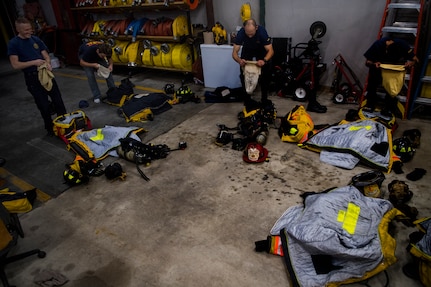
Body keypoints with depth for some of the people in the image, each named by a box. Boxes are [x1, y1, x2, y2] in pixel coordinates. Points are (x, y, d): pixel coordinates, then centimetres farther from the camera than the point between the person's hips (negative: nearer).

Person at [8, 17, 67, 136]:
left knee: (58, 100, 10)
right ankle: (50, 128, 21)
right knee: (43, 105, 4)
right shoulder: (13, 43, -7)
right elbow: (15, 64, -12)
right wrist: (33, 62, -23)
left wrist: (48, 64, -16)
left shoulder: (36, 39, 5)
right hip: (32, 78, -4)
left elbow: (46, 56, 6)